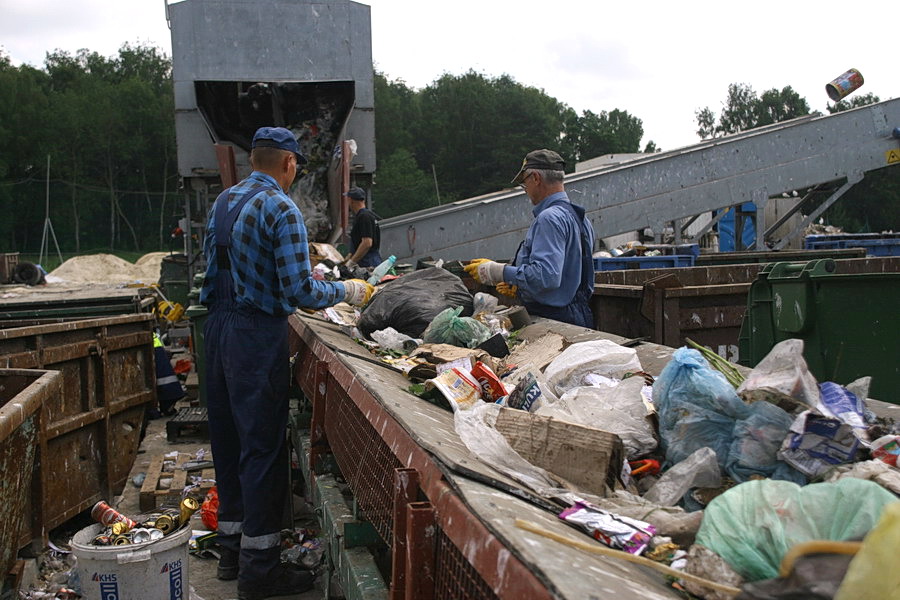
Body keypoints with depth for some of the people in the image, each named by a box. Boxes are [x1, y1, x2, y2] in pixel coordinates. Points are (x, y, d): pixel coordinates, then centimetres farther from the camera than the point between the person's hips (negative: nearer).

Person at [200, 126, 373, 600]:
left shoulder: (222, 201, 11)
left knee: (227, 438, 15)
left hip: (218, 327, 8)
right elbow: (300, 292, -19)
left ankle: (231, 548, 28)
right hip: (258, 334, -8)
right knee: (262, 448, -1)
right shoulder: (281, 209, -14)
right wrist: (346, 291, -3)